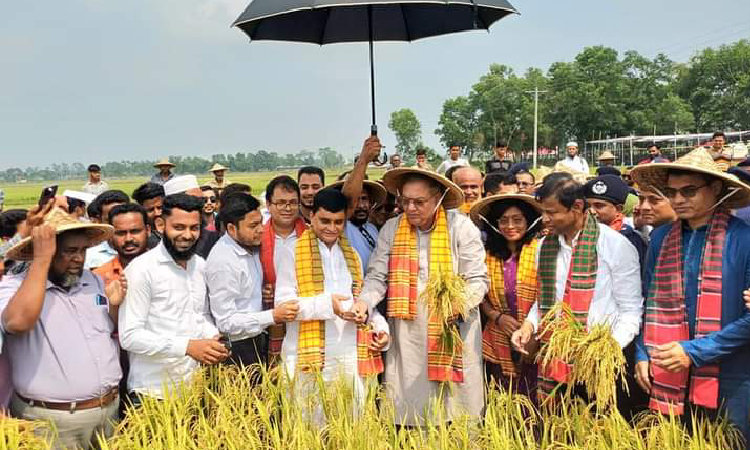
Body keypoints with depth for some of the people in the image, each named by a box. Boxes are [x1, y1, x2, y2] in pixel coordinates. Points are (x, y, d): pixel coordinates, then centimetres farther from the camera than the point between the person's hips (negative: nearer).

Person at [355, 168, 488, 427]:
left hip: (452, 334, -2)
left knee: (454, 411, 3)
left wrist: (461, 303, -21)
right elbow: (377, 277, 4)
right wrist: (364, 301, -15)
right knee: (408, 415, 4)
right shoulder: (391, 229, 5)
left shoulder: (461, 227, -2)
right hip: (406, 336, 2)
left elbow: (478, 279, -3)